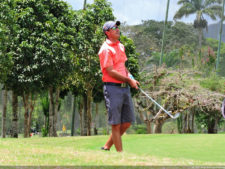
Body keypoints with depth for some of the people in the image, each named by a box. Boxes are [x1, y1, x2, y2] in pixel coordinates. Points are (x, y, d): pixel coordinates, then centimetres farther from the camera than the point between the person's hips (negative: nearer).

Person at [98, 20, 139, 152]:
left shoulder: (121, 46, 16)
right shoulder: (106, 49, -10)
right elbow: (110, 72, -15)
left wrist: (131, 77, 8)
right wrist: (128, 80, -10)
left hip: (125, 87, 8)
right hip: (113, 88, -8)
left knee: (128, 121, 9)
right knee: (116, 124, -2)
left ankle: (107, 147, 20)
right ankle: (120, 153, 4)